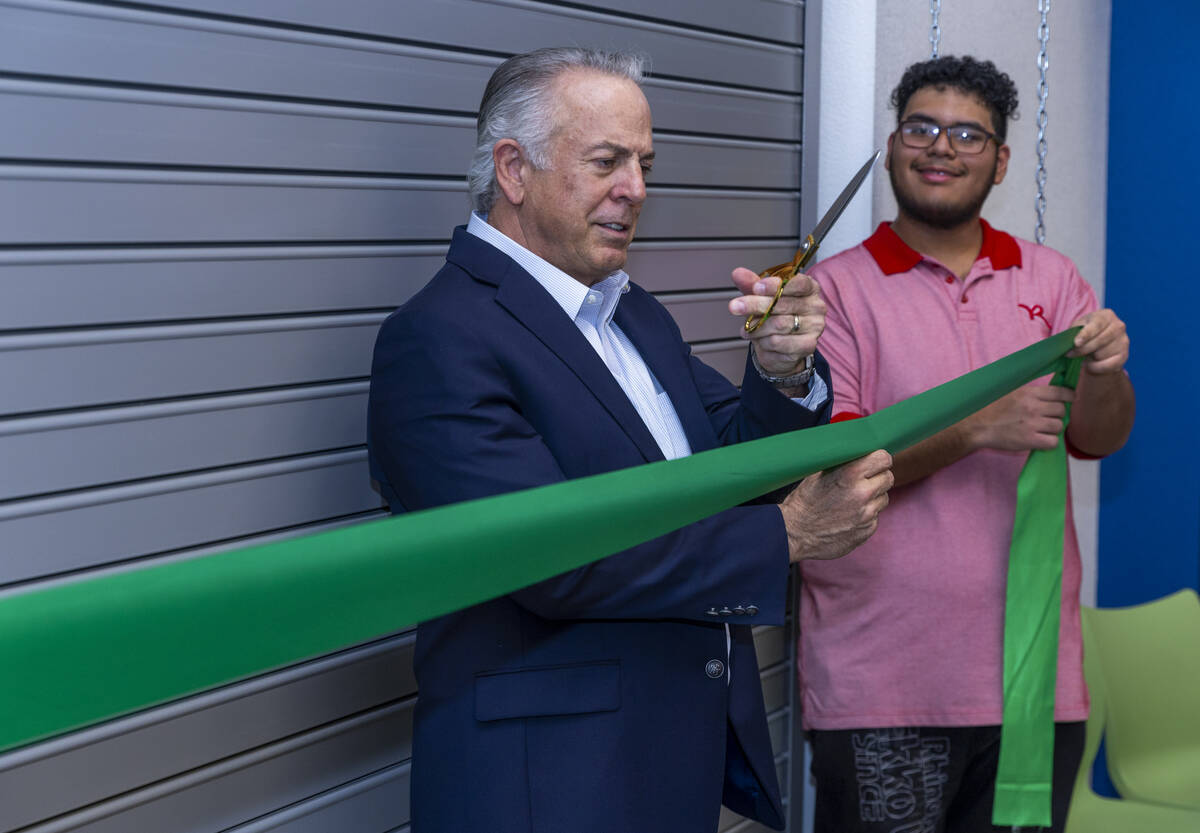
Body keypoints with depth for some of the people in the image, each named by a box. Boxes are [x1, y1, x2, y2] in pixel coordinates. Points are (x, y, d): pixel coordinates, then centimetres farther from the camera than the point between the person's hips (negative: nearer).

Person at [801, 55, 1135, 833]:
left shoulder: (1051, 278, 9)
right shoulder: (834, 290, -3)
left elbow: (1101, 437, 2)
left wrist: (1104, 370, -20)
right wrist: (976, 426, -21)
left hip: (1035, 677, 4)